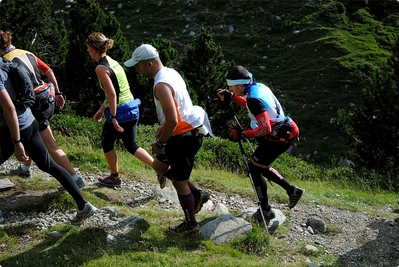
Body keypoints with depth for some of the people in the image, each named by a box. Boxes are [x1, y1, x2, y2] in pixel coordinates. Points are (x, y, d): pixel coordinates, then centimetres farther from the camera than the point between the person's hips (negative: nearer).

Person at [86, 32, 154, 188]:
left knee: (107, 144, 16)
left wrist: (113, 117, -20)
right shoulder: (112, 62, 12)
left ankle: (115, 178, 30)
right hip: (132, 109, 8)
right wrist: (102, 109, 24)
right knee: (131, 145, 19)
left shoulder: (100, 68, -16)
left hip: (120, 112, -8)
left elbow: (112, 94, -23)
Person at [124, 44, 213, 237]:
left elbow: (172, 121, -29)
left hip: (185, 137, -10)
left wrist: (161, 143, -16)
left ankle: (190, 225, 22)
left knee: (179, 181, 5)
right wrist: (163, 126, 17)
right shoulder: (170, 72, 7)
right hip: (187, 131, 10)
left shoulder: (161, 85, -25)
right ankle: (197, 195, 28)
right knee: (159, 166, 23)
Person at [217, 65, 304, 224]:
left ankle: (266, 211, 13)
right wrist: (232, 97, 17)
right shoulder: (259, 87, 3)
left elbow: (266, 129, -29)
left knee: (254, 168, 3)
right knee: (260, 166, 21)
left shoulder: (253, 98, -25)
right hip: (286, 132, 9)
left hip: (279, 137, -9)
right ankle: (291, 190, 25)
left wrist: (243, 134, -22)